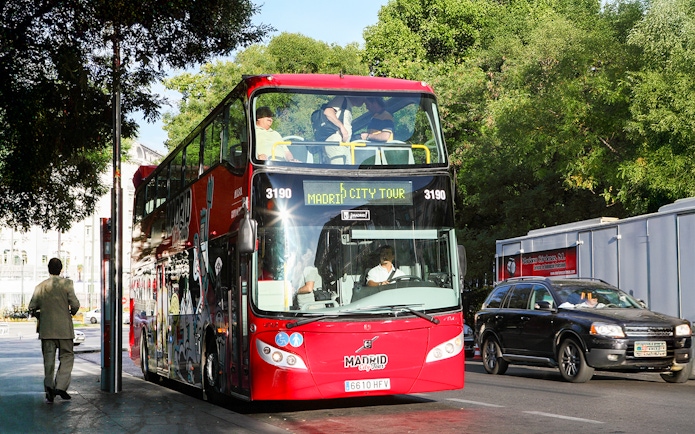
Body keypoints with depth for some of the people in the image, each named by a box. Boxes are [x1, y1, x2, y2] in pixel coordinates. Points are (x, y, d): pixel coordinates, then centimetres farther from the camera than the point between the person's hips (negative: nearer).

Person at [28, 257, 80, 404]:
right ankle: (61, 386, -7)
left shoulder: (40, 286, 3)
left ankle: (49, 390, 2)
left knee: (48, 359, 7)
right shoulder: (66, 284, -6)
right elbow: (75, 305, -11)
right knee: (67, 357, 6)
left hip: (46, 329, 3)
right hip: (64, 328, -3)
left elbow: (32, 307, 2)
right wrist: (71, 313, 10)